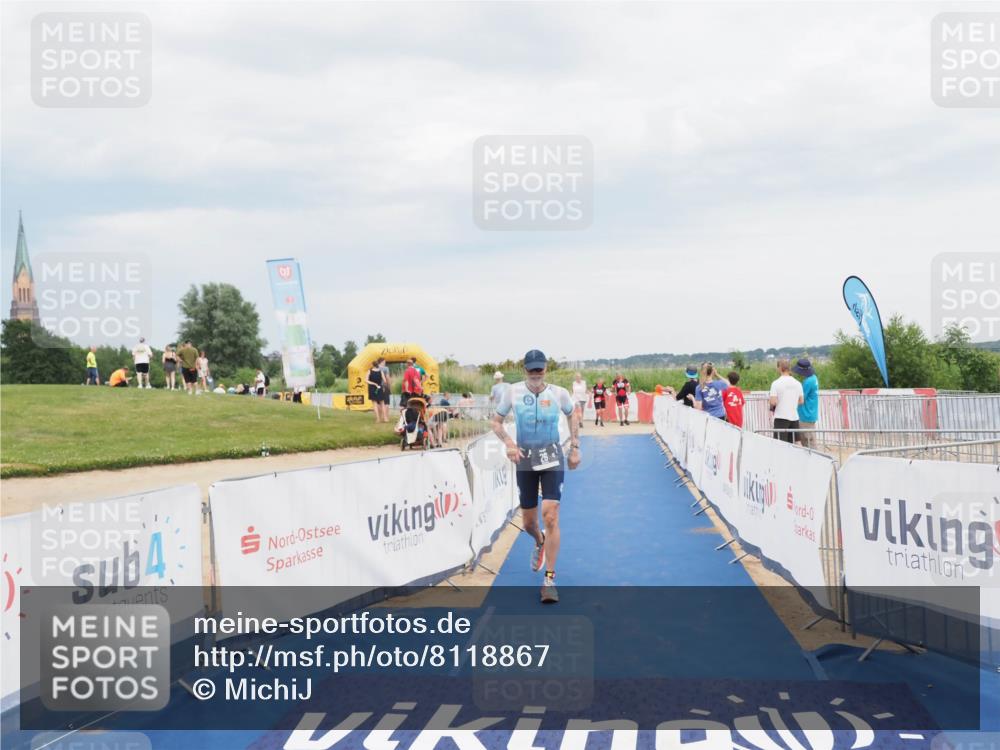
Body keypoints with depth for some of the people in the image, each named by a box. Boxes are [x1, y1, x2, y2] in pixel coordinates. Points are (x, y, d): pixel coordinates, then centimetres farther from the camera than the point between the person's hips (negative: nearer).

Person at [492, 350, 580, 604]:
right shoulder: (514, 391, -5)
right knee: (528, 522, 11)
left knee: (551, 517, -15)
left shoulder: (558, 393, -6)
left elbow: (573, 415, 14)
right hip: (525, 459, 2)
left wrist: (575, 447, 9)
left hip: (552, 458, -2)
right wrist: (509, 442, -13)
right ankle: (540, 543, 50)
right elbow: (496, 422, 5)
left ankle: (549, 579, -8)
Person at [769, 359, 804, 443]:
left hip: (781, 417, -5)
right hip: (795, 418, 5)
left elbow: (773, 402, -15)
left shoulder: (776, 383, -9)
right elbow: (801, 401, 11)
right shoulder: (797, 383, 6)